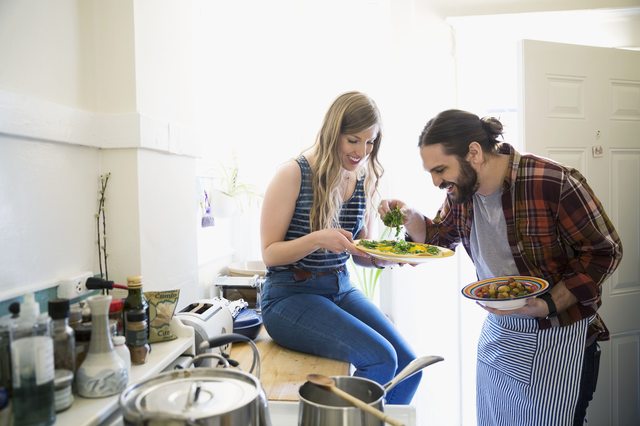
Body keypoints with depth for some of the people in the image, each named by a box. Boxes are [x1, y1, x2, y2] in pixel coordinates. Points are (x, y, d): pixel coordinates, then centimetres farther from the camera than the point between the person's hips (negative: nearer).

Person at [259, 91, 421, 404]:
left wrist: (387, 257, -9)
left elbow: (362, 254, 13)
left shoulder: (364, 181, 7)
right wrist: (317, 239, -27)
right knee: (381, 359, -22)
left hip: (341, 289, 6)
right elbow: (269, 254, -10)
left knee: (408, 366, -9)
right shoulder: (294, 174, -11)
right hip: (290, 294, -6)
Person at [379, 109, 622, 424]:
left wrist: (548, 305, -23)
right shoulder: (461, 190, -6)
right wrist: (409, 217, -9)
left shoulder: (554, 183, -24)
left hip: (558, 338, -5)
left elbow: (604, 252, -13)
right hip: (497, 332, 6)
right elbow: (439, 238, 11)